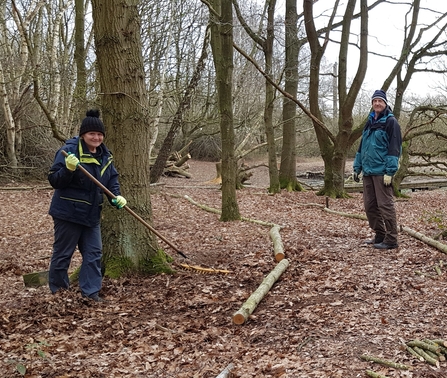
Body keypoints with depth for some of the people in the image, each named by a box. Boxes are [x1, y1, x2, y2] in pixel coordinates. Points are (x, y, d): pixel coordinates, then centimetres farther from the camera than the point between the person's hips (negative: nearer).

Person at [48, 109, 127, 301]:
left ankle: (90, 291, 15)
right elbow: (54, 180, -17)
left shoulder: (105, 155, 5)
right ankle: (57, 291, 20)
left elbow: (112, 178, 15)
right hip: (68, 212, -7)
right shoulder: (69, 151, -16)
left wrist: (117, 195, -4)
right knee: (63, 253, 5)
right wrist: (68, 169, -36)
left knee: (94, 253, 7)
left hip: (91, 214, 7)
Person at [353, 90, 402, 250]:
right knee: (370, 206, 10)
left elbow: (394, 148, -12)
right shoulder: (370, 122, 17)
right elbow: (361, 147, 21)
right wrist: (357, 167, 16)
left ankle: (391, 240, 0)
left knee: (385, 205, -6)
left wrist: (390, 172, -18)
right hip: (368, 171, 8)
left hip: (381, 172, -8)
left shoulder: (390, 122, -5)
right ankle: (380, 236, 21)